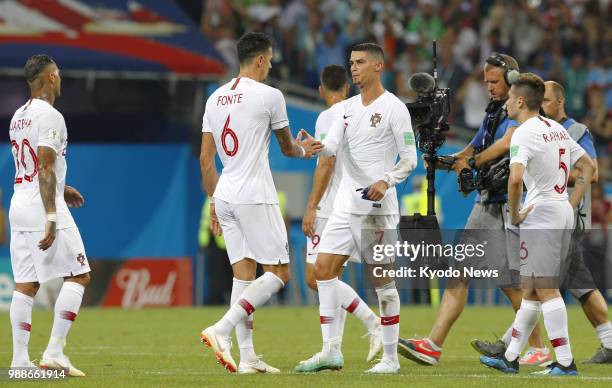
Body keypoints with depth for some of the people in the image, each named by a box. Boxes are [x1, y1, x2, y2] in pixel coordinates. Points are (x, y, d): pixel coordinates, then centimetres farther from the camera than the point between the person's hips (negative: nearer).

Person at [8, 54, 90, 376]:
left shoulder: (18, 117, 15)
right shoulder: (49, 116, -12)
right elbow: (45, 170, -18)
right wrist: (51, 219, -20)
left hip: (19, 205, 9)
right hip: (44, 206, -8)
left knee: (25, 285, 7)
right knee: (78, 277, -3)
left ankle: (20, 359, 2)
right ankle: (54, 352, -11)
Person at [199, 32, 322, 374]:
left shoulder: (215, 98, 12)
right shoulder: (269, 95, -7)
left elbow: (205, 159, 13)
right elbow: (287, 147, 8)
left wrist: (214, 202, 21)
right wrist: (303, 150, 31)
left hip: (225, 197, 7)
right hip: (256, 197, -7)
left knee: (244, 274, 9)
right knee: (279, 273, -2)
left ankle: (248, 357, 6)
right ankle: (221, 330, -17)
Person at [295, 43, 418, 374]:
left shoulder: (393, 108, -6)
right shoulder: (347, 108, 13)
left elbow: (410, 158, -8)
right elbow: (331, 147, 2)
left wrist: (386, 181, -24)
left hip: (377, 207, -7)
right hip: (345, 205, 7)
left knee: (382, 279, -4)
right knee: (323, 269, 1)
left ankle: (390, 357, 3)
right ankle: (330, 351, 5)